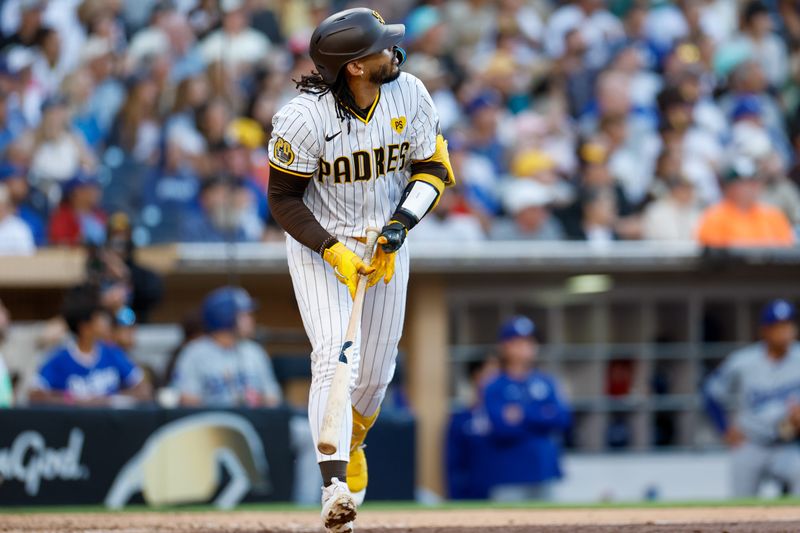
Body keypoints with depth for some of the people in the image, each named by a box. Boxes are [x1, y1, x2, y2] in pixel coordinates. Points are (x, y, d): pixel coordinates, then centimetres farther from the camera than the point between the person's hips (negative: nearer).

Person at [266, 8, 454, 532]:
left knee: (375, 372, 9)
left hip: (387, 241, 4)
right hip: (320, 241, -4)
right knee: (334, 355, -21)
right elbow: (283, 198, -16)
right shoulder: (304, 117, -26)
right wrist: (335, 253, -25)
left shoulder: (409, 94, -14)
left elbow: (434, 167, -3)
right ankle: (335, 488, -28)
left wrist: (402, 223, -19)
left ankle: (351, 445, 41)